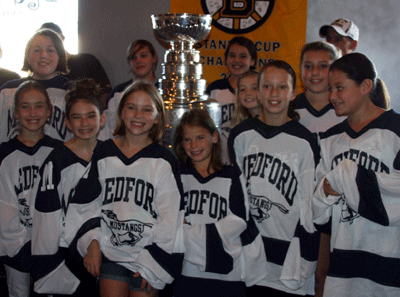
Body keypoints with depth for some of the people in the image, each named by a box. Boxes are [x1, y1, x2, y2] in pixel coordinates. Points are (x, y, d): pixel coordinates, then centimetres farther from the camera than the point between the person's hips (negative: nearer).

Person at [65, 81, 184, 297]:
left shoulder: (164, 162, 0)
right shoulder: (103, 154, 7)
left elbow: (170, 217, -3)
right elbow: (86, 204, 8)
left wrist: (153, 261, -8)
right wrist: (91, 244, -3)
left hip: (150, 254, -1)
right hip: (110, 251, 2)